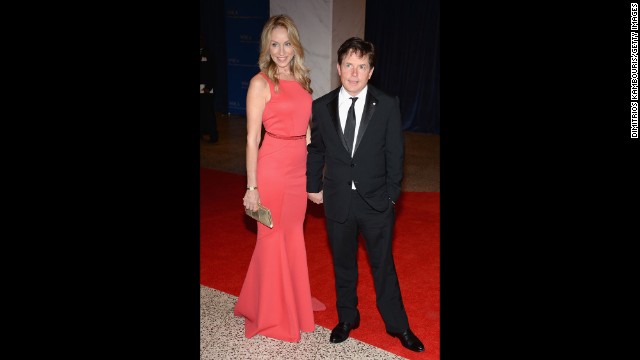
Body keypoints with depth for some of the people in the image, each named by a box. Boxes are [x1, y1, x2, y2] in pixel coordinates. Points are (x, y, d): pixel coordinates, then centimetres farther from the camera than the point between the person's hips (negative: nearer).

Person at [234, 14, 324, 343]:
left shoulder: (302, 80, 10)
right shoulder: (261, 82, -9)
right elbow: (252, 138, -11)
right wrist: (251, 187, -14)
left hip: (300, 168, 6)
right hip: (273, 168, -6)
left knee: (294, 237, 18)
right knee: (273, 239, 7)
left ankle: (293, 299, 40)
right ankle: (271, 313, 27)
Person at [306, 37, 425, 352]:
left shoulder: (387, 106, -6)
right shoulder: (321, 107, -2)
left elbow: (394, 154, -3)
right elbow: (315, 150, 8)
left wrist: (391, 195, -4)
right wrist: (313, 186, 7)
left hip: (376, 202, -1)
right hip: (337, 201, 2)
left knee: (383, 265, 11)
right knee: (343, 265, 16)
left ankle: (397, 325, 30)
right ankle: (347, 318, 37)